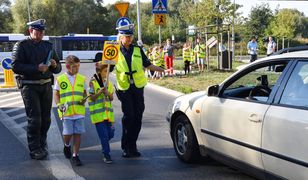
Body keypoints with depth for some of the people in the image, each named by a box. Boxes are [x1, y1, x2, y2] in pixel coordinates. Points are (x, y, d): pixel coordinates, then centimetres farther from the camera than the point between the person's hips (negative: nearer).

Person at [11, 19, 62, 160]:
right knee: (34, 118, -8)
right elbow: (15, 66, -14)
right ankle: (35, 150, 1)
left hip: (46, 85, 5)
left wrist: (55, 65, -7)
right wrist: (37, 68, -22)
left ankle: (42, 144, 25)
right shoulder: (21, 45, -1)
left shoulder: (48, 46, 14)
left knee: (46, 118, 8)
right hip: (29, 86, -5)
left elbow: (58, 69, 18)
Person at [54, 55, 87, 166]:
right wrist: (59, 105, -8)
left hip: (79, 111, 2)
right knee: (67, 133, -3)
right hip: (66, 112, -2)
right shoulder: (60, 79, 2)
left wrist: (84, 99, -4)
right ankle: (67, 146, 32)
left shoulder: (82, 79, 9)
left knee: (78, 133, 0)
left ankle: (75, 155, 11)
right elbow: (56, 94, 7)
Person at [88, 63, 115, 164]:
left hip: (108, 112, 5)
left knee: (110, 134, 8)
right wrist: (100, 92, -21)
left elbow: (111, 98, 9)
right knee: (104, 135, -4)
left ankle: (105, 147, 37)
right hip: (98, 113, -5)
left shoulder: (108, 82, 10)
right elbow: (92, 98, -7)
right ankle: (106, 155, 6)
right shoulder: (93, 82, -6)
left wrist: (108, 93, -11)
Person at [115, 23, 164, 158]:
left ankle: (132, 146, 16)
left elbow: (147, 65, 17)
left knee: (137, 117, 4)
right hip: (124, 88, -3)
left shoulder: (138, 50, 9)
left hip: (138, 87, 3)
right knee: (128, 116, -8)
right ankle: (126, 147, 4)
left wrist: (161, 70, 8)